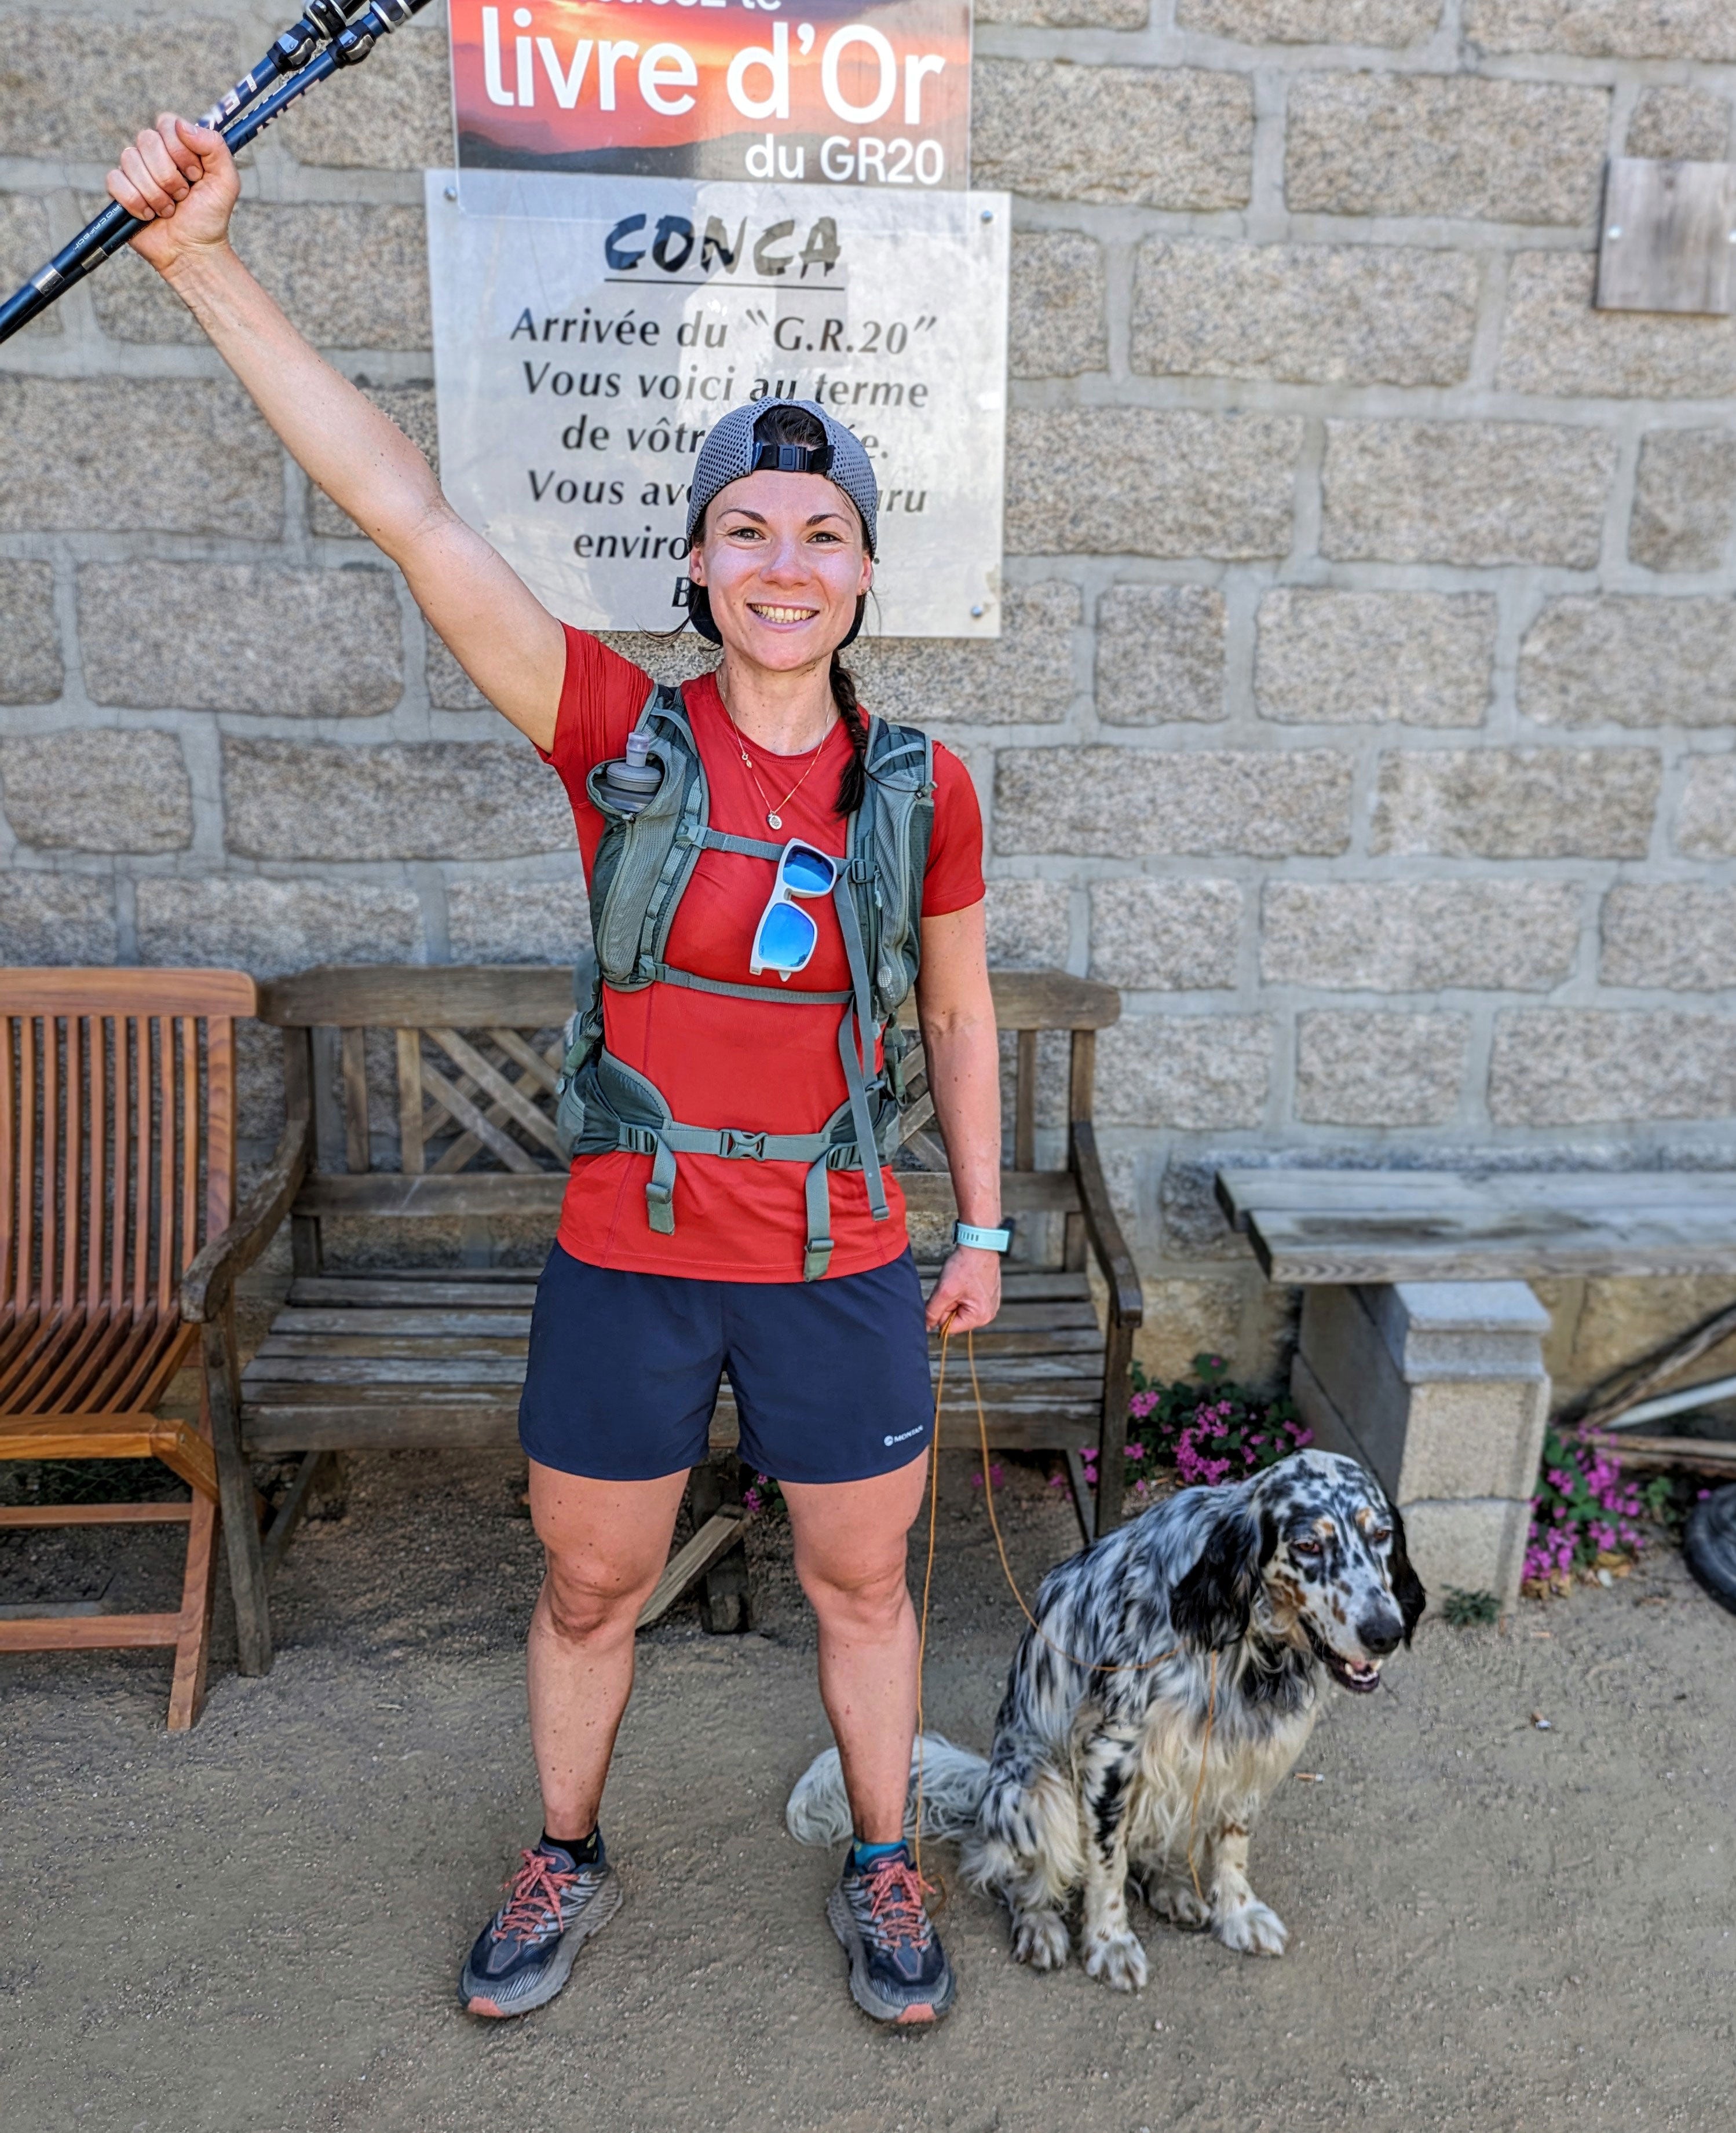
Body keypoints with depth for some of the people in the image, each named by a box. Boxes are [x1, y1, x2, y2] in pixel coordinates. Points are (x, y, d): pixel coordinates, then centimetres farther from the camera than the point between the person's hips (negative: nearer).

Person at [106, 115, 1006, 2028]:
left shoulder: (921, 788, -4)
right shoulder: (619, 736, -9)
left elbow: (958, 1014, 8)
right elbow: (406, 511, -17)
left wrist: (982, 1227, 10)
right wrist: (204, 265, -23)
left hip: (842, 1268, 1)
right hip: (626, 1257, 0)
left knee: (860, 1584, 18)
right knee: (589, 1588, 19)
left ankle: (883, 1872, 45)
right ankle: (565, 1858, 48)